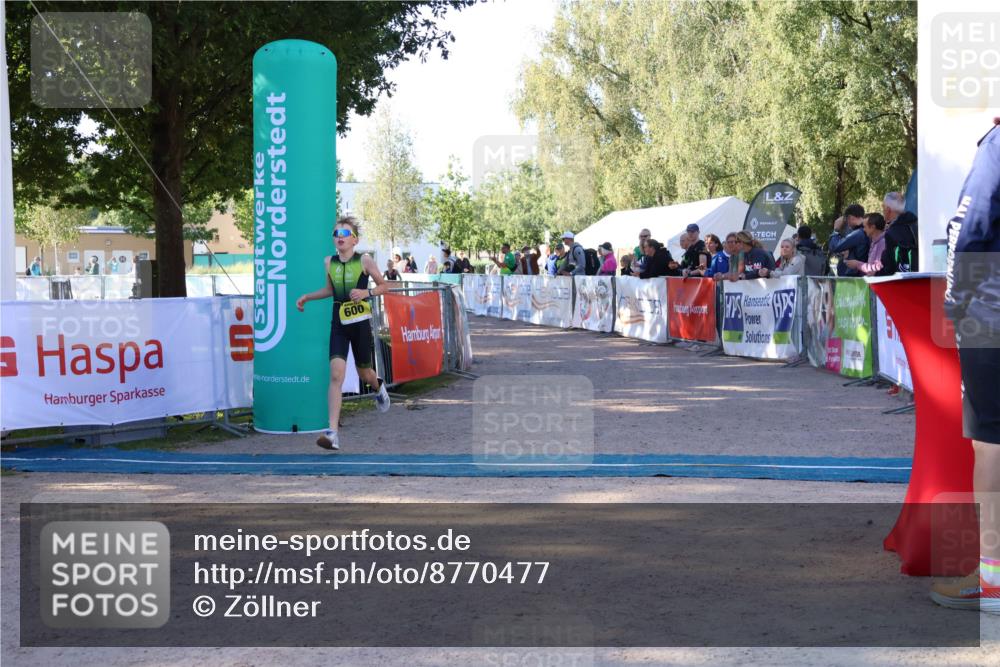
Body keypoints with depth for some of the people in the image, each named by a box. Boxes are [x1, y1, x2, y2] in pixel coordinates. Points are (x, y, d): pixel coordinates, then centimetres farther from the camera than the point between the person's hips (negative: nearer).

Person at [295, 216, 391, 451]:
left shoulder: (364, 261, -7)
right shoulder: (329, 262, 4)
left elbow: (384, 286, 2)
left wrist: (367, 292, -15)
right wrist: (307, 297, 13)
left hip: (360, 323, -2)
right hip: (339, 325, 2)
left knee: (364, 374, 14)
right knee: (336, 374, -14)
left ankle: (378, 387, 55)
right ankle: (332, 433, -20)